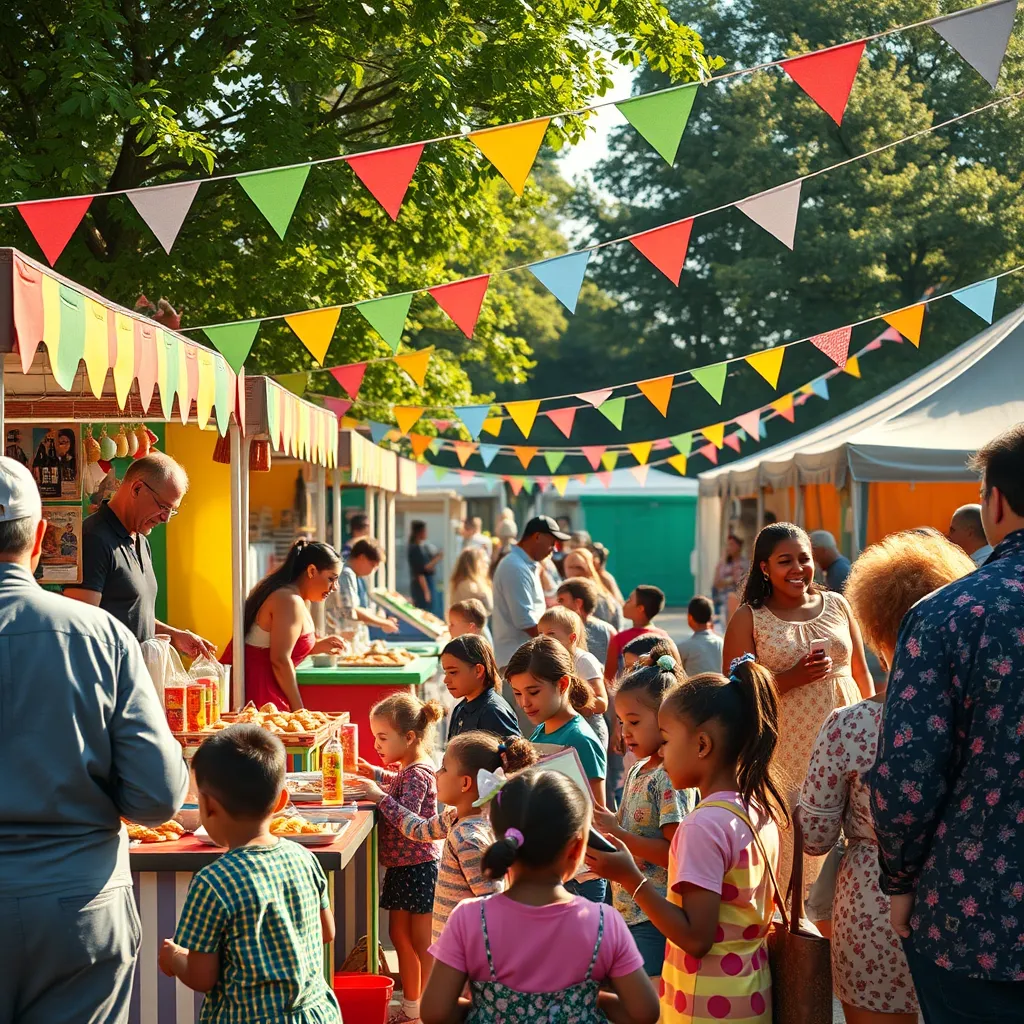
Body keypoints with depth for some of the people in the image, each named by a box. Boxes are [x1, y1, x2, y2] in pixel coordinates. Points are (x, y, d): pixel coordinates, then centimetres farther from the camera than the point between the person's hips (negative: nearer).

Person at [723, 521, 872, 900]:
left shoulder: (837, 605, 11)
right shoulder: (749, 619, 1)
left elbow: (862, 673, 16)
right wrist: (795, 677, -16)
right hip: (787, 752, -3)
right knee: (788, 848, -6)